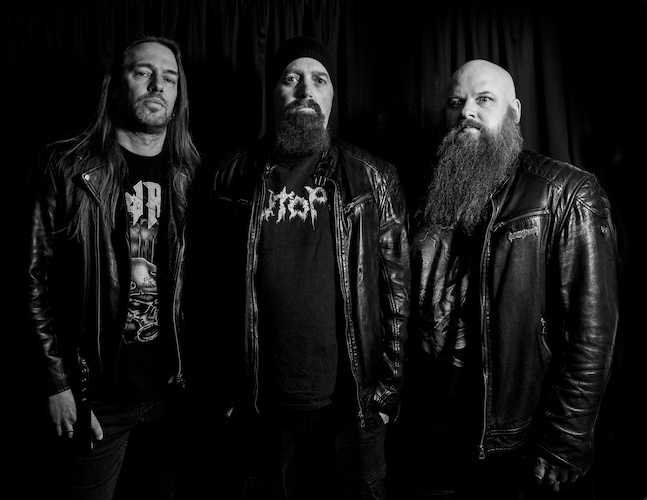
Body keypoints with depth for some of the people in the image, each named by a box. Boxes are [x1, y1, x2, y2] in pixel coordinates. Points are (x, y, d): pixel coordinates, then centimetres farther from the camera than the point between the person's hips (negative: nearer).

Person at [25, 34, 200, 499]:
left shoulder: (191, 176, 3)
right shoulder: (70, 168, -5)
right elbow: (39, 278, -5)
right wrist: (58, 385, -8)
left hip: (172, 391, 3)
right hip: (95, 398, -2)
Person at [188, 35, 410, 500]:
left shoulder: (374, 177, 2)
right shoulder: (233, 174, 3)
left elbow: (397, 287, 1)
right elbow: (213, 286, 4)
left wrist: (389, 387, -2)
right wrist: (221, 388, 3)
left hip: (351, 407, 0)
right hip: (255, 409, 1)